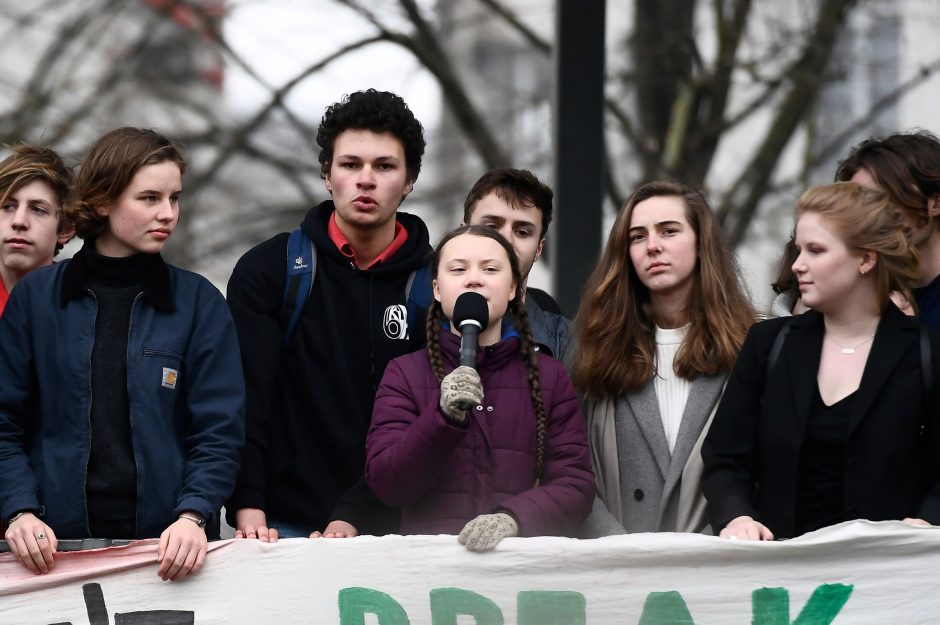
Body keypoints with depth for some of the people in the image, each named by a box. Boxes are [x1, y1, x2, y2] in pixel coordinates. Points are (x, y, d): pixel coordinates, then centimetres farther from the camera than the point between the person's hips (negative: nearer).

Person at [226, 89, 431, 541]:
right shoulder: (267, 270, 4)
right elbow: (244, 398, -3)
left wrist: (355, 519, -15)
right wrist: (247, 508, -16)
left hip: (390, 527, 0)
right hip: (285, 525, 0)